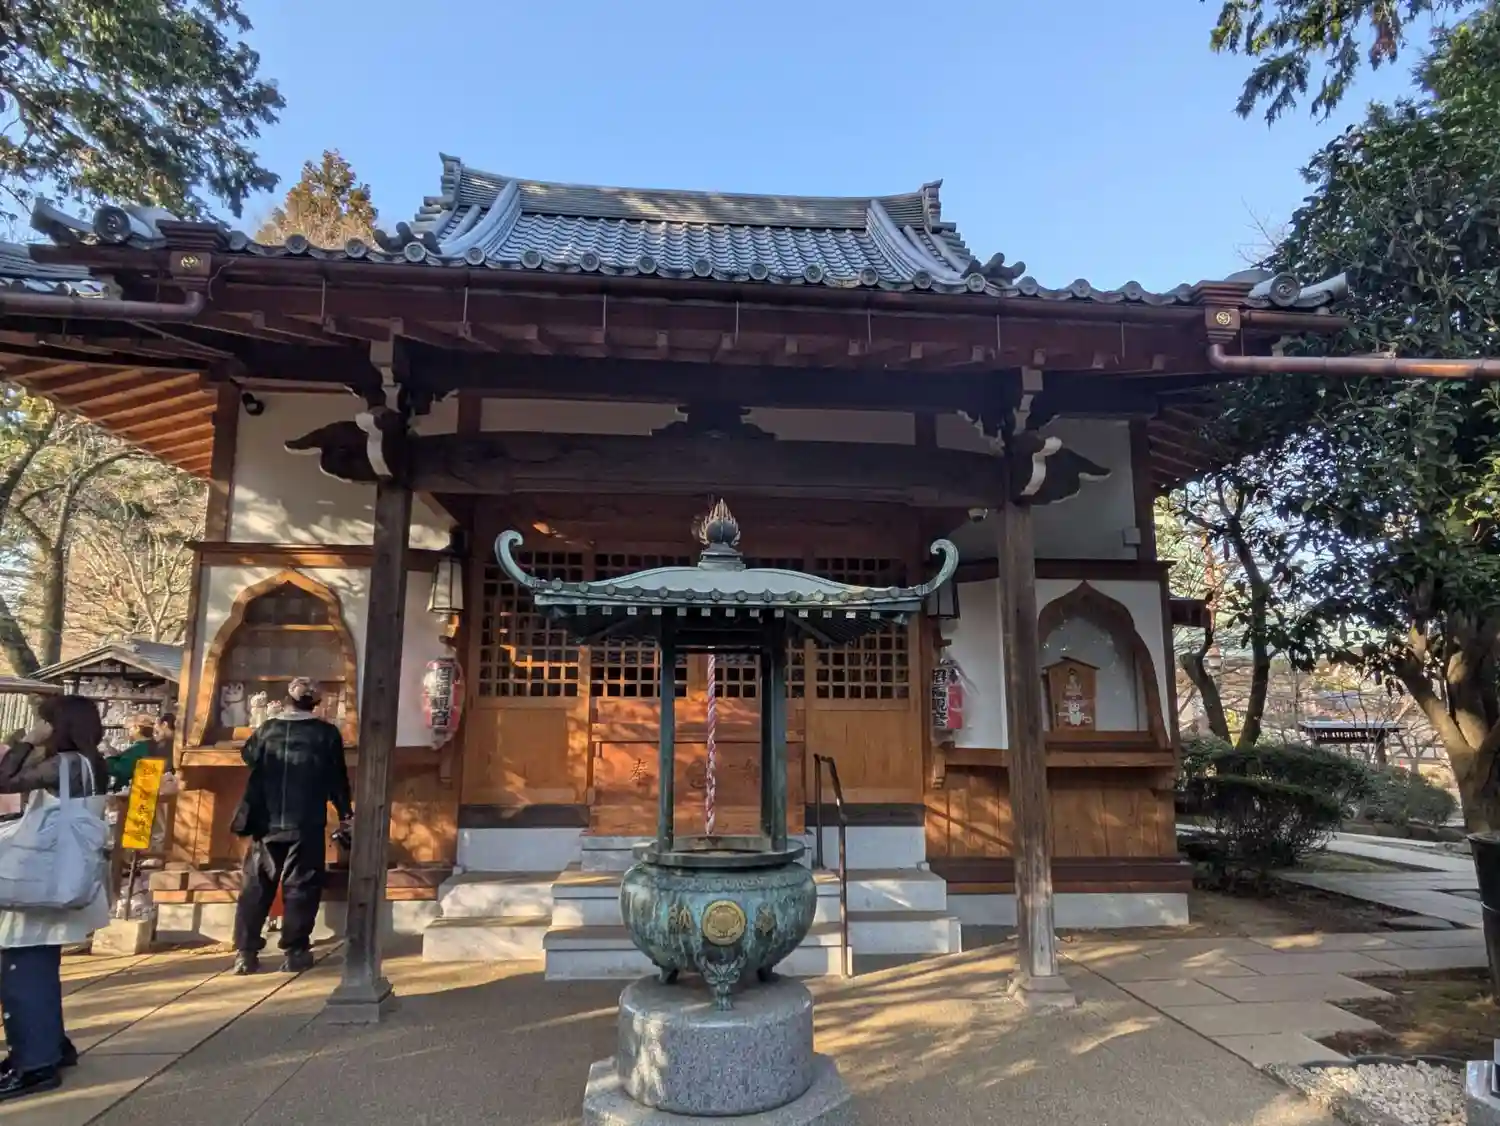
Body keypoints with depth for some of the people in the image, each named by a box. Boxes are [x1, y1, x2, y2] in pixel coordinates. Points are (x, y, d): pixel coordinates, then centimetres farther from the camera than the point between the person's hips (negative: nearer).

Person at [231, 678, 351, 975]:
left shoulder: (267, 729, 4)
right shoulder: (327, 733, -3)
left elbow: (248, 756, 24)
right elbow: (338, 778, 2)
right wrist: (345, 814, 14)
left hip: (267, 822, 3)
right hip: (306, 824, -3)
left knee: (256, 886, 10)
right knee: (300, 887, 4)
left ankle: (245, 952, 9)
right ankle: (294, 952, 4)